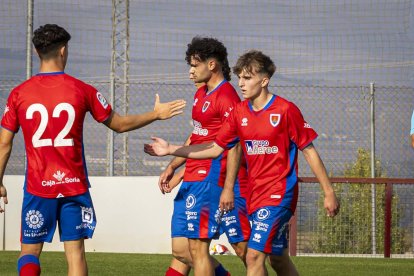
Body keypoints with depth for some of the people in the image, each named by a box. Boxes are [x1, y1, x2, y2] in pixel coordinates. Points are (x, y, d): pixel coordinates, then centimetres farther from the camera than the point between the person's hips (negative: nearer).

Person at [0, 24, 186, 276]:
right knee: (75, 253, 4)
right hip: (74, 186, 0)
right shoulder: (81, 90, -3)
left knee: (30, 252, 8)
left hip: (38, 187, 0)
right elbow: (119, 124, 9)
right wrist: (156, 114, 22)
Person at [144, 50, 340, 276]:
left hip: (278, 194, -6)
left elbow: (309, 151, -6)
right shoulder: (239, 112, 6)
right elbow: (215, 148, 12)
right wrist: (171, 150, 7)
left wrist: (328, 193, -5)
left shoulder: (286, 110, -11)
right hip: (254, 195, 6)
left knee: (254, 256, -15)